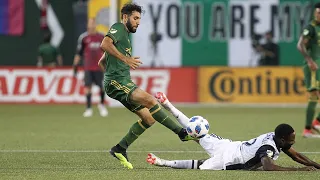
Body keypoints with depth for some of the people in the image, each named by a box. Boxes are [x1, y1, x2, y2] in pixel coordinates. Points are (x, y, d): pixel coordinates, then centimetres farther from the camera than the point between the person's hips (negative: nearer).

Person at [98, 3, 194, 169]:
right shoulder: (118, 28, -2)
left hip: (124, 82, 10)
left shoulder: (125, 36, 27)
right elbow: (105, 44, -24)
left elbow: (101, 62, 33)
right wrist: (125, 59, -27)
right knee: (150, 100, -26)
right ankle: (182, 133, -28)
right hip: (116, 82, -10)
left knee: (148, 118, 2)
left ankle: (120, 149, 9)